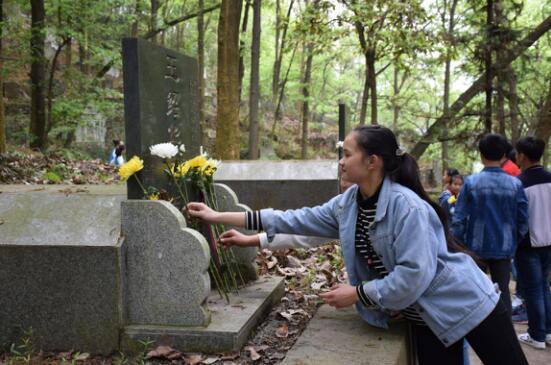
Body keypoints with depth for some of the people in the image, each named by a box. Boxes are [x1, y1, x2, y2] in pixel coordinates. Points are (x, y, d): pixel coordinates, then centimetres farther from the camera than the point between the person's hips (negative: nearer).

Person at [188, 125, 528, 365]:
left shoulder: (406, 205, -26)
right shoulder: (348, 203, -3)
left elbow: (413, 276, -29)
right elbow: (295, 220, -1)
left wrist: (357, 293, -21)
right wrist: (218, 216, -1)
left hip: (463, 302, -6)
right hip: (424, 316, 7)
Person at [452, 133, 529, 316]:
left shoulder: (471, 182, -12)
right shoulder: (515, 184, -6)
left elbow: (459, 219, -11)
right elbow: (523, 220, -4)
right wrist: (513, 242, 12)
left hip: (476, 247, -1)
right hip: (503, 247, 1)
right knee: (503, 291, 11)